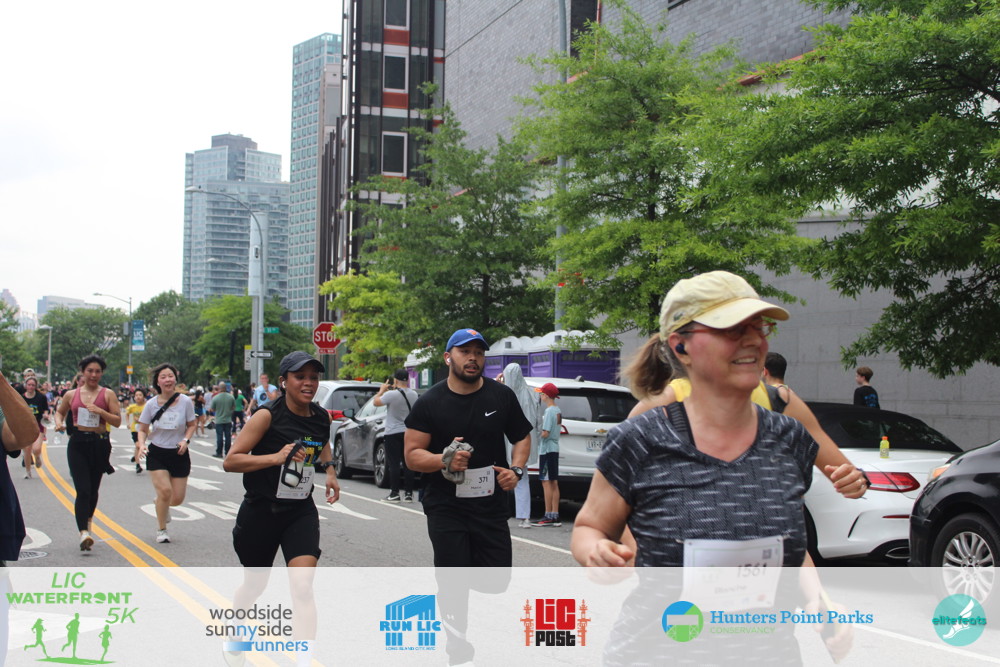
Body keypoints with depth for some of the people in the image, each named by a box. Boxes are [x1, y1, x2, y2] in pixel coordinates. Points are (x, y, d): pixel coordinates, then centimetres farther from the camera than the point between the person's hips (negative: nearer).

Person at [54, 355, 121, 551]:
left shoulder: (107, 394, 2)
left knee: (93, 489, 15)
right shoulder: (71, 395, 7)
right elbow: (60, 411, 24)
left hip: (100, 444, 0)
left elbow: (117, 421, -2)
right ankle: (83, 533, -21)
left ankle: (88, 520, 41)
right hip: (77, 444, 0)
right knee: (83, 490, -13)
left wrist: (100, 411, -17)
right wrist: (59, 423, 3)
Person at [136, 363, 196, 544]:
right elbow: (143, 429, 2)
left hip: (179, 454, 1)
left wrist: (186, 440, -13)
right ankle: (161, 530, 7)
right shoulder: (151, 404, -7)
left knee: (177, 499, 1)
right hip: (156, 453, -1)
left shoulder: (185, 402, -8)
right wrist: (142, 445, -17)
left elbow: (192, 424, 5)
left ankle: (163, 505, 41)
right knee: (165, 490, -17)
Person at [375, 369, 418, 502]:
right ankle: (408, 493, 9)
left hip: (393, 433, -5)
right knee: (408, 464, 8)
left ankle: (394, 493, -2)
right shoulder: (414, 395, 1)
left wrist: (382, 390, 13)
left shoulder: (391, 395, -17)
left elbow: (376, 402, -2)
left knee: (394, 464, -2)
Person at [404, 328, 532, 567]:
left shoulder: (502, 396, 5)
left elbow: (522, 437, 16)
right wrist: (445, 460, -24)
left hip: (491, 506, 3)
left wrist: (516, 470, -4)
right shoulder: (429, 403, -3)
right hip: (445, 509, -2)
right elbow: (412, 455, -5)